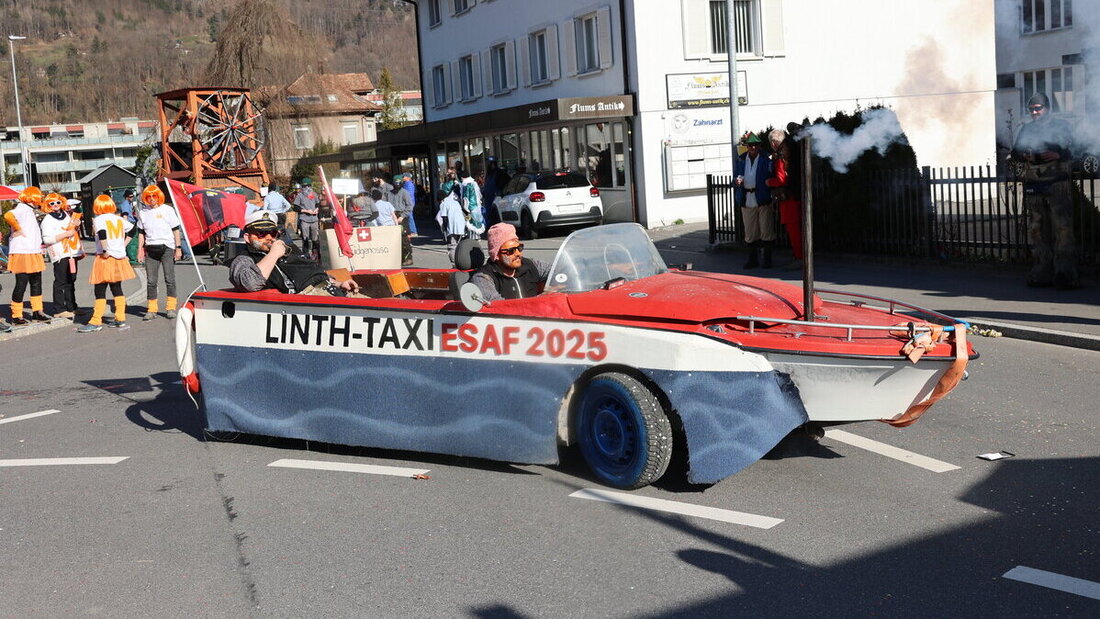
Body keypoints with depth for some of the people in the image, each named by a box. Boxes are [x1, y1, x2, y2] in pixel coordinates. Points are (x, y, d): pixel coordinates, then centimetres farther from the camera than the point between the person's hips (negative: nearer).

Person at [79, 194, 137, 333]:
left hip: (106, 258, -6)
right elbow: (131, 229, 20)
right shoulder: (119, 219, 11)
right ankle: (120, 319, 13)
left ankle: (96, 322, -3)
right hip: (119, 257, 6)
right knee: (117, 289, 13)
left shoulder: (98, 220, -7)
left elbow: (102, 234, -25)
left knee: (100, 291, -4)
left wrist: (105, 251, -19)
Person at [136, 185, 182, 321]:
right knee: (151, 281, 1)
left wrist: (178, 247, -3)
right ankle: (152, 309, 6)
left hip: (167, 248, -3)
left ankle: (171, 307, 5)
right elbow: (141, 232, 16)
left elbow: (176, 230, 2)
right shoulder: (143, 213, 12)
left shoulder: (167, 210, 2)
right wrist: (140, 248, 8)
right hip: (151, 249, 3)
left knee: (170, 279, -2)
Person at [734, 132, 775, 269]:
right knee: (750, 231, 9)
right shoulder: (741, 159, 11)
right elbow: (736, 174, 20)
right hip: (747, 201, 4)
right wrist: (737, 181, -5)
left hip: (763, 200, -4)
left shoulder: (765, 159, -1)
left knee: (766, 230, 0)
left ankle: (767, 259, 9)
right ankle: (753, 259, 19)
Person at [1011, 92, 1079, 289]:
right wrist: (1025, 155, -9)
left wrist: (1058, 155, -19)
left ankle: (1065, 273, -14)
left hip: (1058, 185, -4)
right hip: (1033, 186, 4)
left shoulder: (1061, 126, 8)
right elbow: (1015, 152, 14)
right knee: (1037, 229, 4)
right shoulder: (1026, 129, 19)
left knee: (1062, 227, -11)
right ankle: (1043, 271, 9)